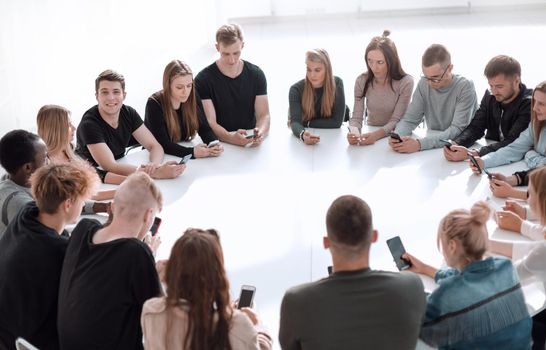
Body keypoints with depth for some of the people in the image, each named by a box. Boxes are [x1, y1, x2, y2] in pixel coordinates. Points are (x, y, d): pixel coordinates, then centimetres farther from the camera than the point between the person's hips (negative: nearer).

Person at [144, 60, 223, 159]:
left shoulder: (193, 98, -2)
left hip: (184, 159, 3)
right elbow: (162, 143, -22)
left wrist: (214, 145, -23)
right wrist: (192, 152, -36)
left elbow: (204, 128, -2)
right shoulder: (154, 104, -16)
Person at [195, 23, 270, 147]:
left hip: (251, 144, 2)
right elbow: (209, 123, -12)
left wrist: (260, 132, -22)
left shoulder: (256, 75, 5)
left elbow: (264, 115, 2)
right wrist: (231, 137, -32)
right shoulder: (203, 80, -5)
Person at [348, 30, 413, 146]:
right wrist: (354, 132, -32)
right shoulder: (362, 81, -6)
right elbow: (356, 117, -8)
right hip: (370, 134, 2)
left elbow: (396, 120, -15)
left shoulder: (406, 82, -14)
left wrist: (376, 135, -34)